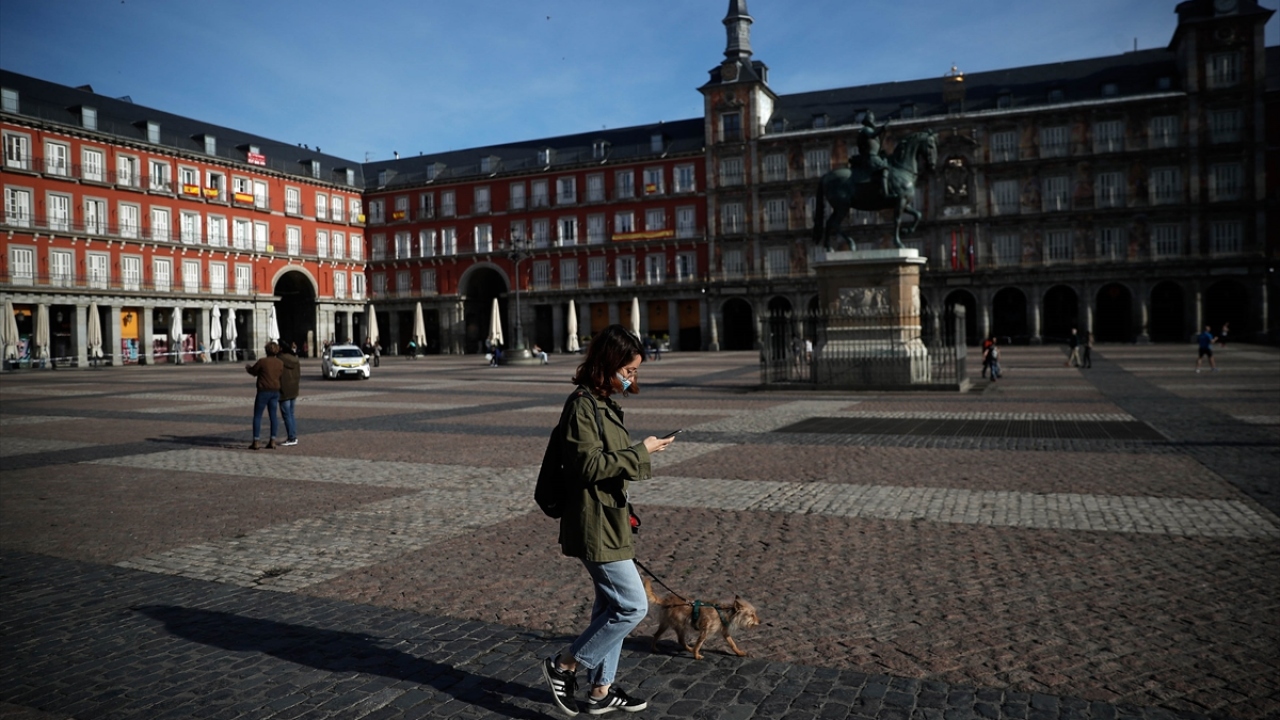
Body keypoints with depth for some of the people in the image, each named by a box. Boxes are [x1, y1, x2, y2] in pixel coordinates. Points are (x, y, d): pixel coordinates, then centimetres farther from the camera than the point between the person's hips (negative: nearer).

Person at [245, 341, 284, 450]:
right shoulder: (280, 363, 2)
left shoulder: (262, 361, -12)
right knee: (273, 416, 9)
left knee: (257, 416, 4)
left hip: (264, 391, -5)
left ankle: (256, 442, 2)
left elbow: (253, 371, 0)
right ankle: (272, 442, 7)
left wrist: (248, 367, 24)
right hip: (275, 391, 5)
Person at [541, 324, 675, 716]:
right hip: (596, 525, -10)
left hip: (608, 522, 10)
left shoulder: (604, 404, 12)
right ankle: (563, 665, 8)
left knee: (611, 606, 16)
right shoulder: (583, 407, -18)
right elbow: (591, 465, -22)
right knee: (633, 606, -5)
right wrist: (640, 451, -17)